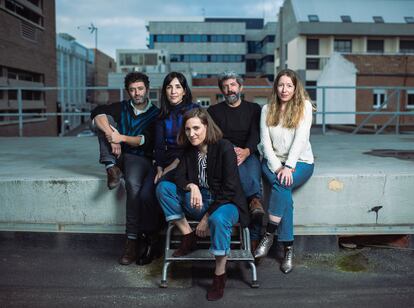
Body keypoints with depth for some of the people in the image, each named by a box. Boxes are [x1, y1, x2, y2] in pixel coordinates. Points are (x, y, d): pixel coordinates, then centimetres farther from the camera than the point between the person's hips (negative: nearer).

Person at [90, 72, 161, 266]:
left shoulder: (155, 114, 3)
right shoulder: (122, 108, 10)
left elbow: (147, 140, -11)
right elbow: (97, 113, -9)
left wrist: (122, 138, -23)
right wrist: (111, 136, -26)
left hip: (140, 158, -3)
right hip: (119, 155, 3)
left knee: (134, 184, -36)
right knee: (105, 120, -13)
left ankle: (133, 240, -29)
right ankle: (112, 168, -21)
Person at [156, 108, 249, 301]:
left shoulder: (224, 148, -14)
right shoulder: (189, 150, 4)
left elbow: (229, 188, -18)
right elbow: (179, 178, -1)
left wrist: (208, 217, -20)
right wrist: (191, 186, -25)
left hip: (226, 202, -6)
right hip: (200, 202, 6)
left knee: (218, 219, -40)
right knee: (163, 187, -11)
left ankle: (220, 275, -19)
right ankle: (188, 238, -7)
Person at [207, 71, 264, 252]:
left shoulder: (253, 108, 20)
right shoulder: (214, 111, 20)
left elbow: (255, 134, 2)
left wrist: (246, 151, -22)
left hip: (249, 153, 0)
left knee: (254, 176, -33)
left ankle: (254, 241, -41)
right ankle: (255, 199, -52)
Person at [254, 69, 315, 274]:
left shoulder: (304, 106, -1)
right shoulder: (267, 109, 7)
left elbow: (301, 138, -12)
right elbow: (265, 141, 0)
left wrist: (289, 166, -22)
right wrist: (277, 167, -14)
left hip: (300, 161, -2)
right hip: (273, 161, 2)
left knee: (281, 185, -32)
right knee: (283, 188, -27)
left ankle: (269, 235, -20)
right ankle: (288, 247, -22)